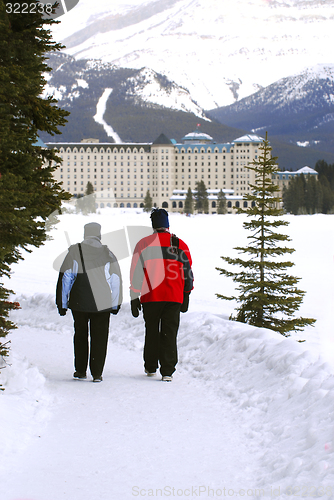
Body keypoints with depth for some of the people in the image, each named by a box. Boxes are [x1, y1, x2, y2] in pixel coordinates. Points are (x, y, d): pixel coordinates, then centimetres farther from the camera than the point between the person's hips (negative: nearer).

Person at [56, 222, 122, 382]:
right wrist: (116, 304, 10)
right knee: (99, 337, 5)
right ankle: (97, 373, 1)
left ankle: (80, 370, 20)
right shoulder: (107, 254, 0)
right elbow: (116, 280, 2)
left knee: (80, 335, 17)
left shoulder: (74, 252, -1)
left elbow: (65, 279, 0)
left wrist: (62, 303, 5)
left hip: (78, 302, 0)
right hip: (102, 303, 0)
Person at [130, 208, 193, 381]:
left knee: (152, 331, 15)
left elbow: (135, 273, -1)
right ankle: (167, 371, -3)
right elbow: (188, 273, 8)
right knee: (170, 333, 3)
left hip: (151, 296, 0)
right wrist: (186, 296, 17)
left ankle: (150, 367, 24)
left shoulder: (143, 244, -1)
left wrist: (134, 298, 4)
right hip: (174, 297, 0)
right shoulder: (180, 245, 4)